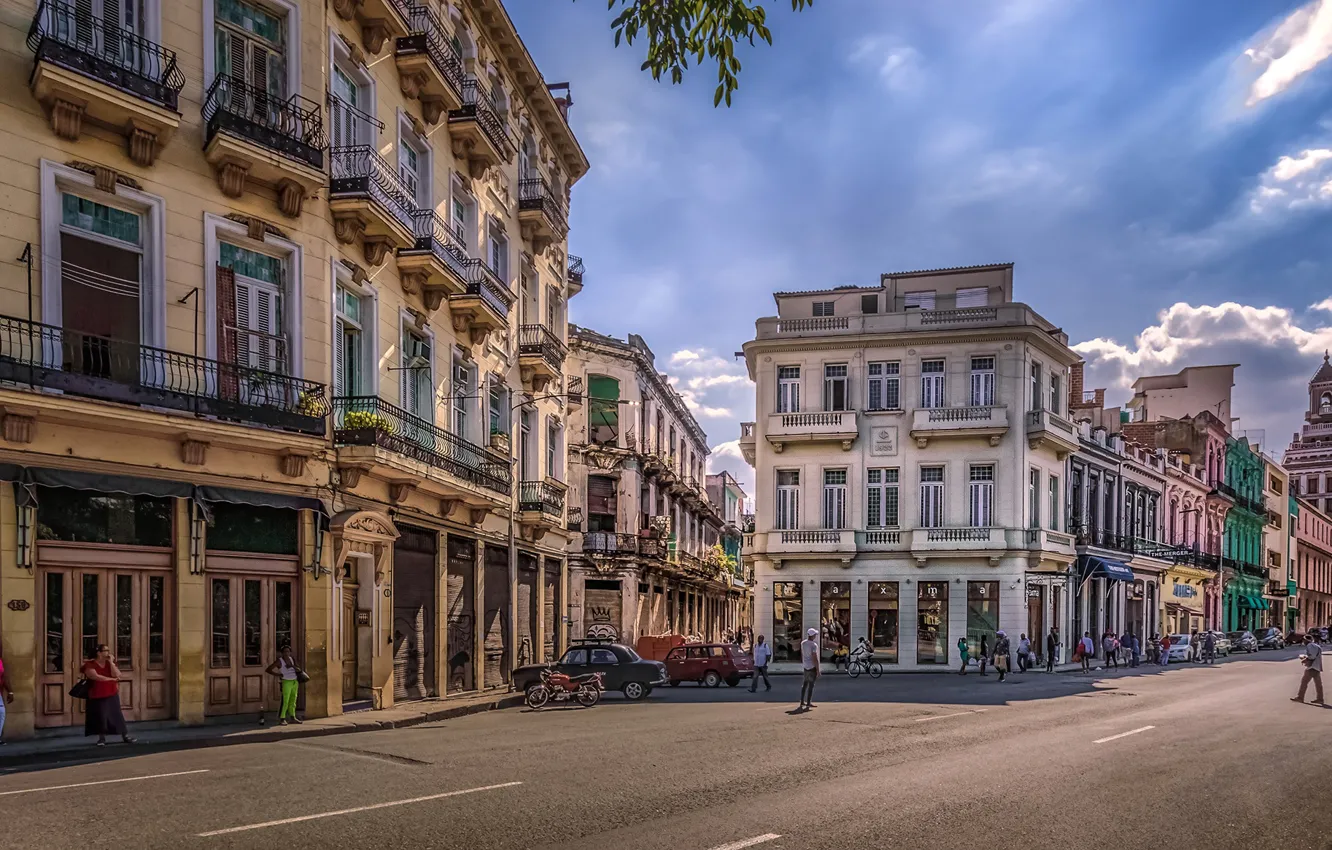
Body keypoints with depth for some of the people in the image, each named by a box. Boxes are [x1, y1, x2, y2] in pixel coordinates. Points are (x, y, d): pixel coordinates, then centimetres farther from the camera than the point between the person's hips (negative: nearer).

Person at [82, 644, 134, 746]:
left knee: (117, 715, 3)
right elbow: (96, 677, -23)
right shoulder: (90, 664, -10)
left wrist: (111, 662, -14)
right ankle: (101, 739, 13)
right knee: (100, 717, -1)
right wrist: (111, 679, -17)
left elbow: (116, 675, -10)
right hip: (97, 697, -3)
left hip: (112, 695, 3)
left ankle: (126, 737, 6)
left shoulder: (110, 663, 4)